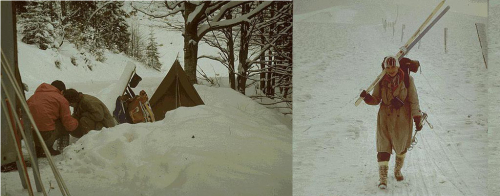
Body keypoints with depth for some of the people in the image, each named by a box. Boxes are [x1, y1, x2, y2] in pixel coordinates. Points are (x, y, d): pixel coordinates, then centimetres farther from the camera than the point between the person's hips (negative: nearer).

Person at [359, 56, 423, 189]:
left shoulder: (407, 79, -11)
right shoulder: (381, 81, -6)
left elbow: (413, 100, -8)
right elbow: (376, 99, 0)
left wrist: (417, 118, -10)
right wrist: (367, 97, -21)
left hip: (403, 118, 0)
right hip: (385, 118, 0)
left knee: (401, 145, 17)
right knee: (383, 147, -7)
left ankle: (398, 170, 42)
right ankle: (383, 179, -5)